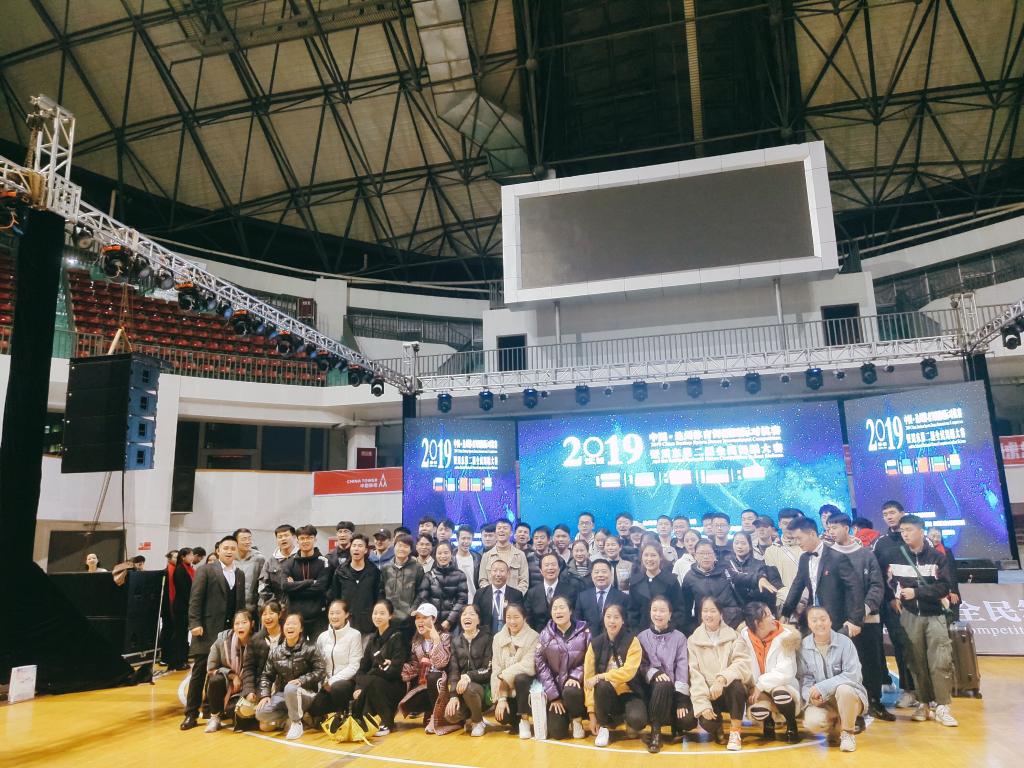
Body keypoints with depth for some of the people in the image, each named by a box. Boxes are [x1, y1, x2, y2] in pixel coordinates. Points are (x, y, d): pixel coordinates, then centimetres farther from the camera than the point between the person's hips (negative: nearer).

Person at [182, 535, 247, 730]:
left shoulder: (240, 575, 13)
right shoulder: (205, 570, -1)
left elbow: (240, 603, 12)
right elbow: (195, 599, -6)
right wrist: (195, 624, -14)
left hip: (231, 630, 4)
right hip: (208, 630, -4)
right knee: (200, 672, 1)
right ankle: (191, 714, 10)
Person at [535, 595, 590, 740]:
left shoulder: (583, 632, -4)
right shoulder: (545, 635, 0)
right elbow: (540, 664, -3)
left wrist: (575, 676, -21)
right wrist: (553, 695, -9)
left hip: (574, 683, -1)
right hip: (554, 686, 1)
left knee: (570, 692, -36)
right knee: (556, 733, -12)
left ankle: (577, 720, -3)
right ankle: (563, 715, 24)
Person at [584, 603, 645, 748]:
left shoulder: (632, 641, -7)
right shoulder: (595, 643, -2)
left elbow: (628, 671, -20)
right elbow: (588, 678, -5)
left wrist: (600, 677, -25)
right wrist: (592, 712, -11)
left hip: (629, 694, -2)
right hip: (606, 695, 2)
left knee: (637, 719, -33)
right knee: (602, 685, -33)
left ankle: (628, 721, 6)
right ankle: (604, 726, -6)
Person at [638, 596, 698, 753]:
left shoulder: (679, 637, 4)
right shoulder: (642, 637, 6)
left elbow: (683, 667, -7)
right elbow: (641, 665, -2)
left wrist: (681, 700, -18)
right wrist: (654, 673, -25)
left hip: (674, 690, 1)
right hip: (652, 687, 0)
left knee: (689, 720, -26)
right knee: (663, 685, -36)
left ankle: (674, 724, 12)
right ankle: (655, 731, -19)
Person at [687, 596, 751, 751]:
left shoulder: (733, 636, 2)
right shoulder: (693, 640, 2)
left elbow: (742, 663, -15)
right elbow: (694, 674, -6)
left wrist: (722, 678, -32)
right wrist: (703, 703, -19)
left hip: (731, 693, 0)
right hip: (708, 695, 0)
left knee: (736, 684, -34)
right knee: (705, 721, -30)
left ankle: (735, 733, -13)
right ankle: (718, 729, 10)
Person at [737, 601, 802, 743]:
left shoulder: (784, 636, -14)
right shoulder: (744, 636, -7)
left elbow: (785, 672, -20)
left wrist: (760, 685, -21)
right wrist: (753, 689, -20)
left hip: (782, 687, -1)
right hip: (758, 691, 1)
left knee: (780, 694, -36)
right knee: (757, 710, -31)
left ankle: (792, 726, -3)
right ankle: (769, 721, 9)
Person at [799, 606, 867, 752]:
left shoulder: (844, 642, -13)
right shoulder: (804, 646, -5)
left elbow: (852, 674, -19)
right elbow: (805, 678, -2)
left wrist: (822, 687, -23)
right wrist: (810, 695, -23)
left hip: (849, 696, -2)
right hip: (821, 701, 2)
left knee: (843, 689, -37)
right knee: (812, 722, -29)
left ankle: (847, 732, -7)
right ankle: (835, 725, 10)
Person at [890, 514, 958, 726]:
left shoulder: (937, 556, -2)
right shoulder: (896, 556, 2)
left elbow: (944, 587, -9)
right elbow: (887, 581, 11)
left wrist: (916, 592, -15)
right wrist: (892, 597, -4)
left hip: (934, 615, -1)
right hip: (909, 616, 1)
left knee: (941, 662, -5)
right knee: (917, 662, 3)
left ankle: (942, 707, 1)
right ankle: (923, 704, 12)